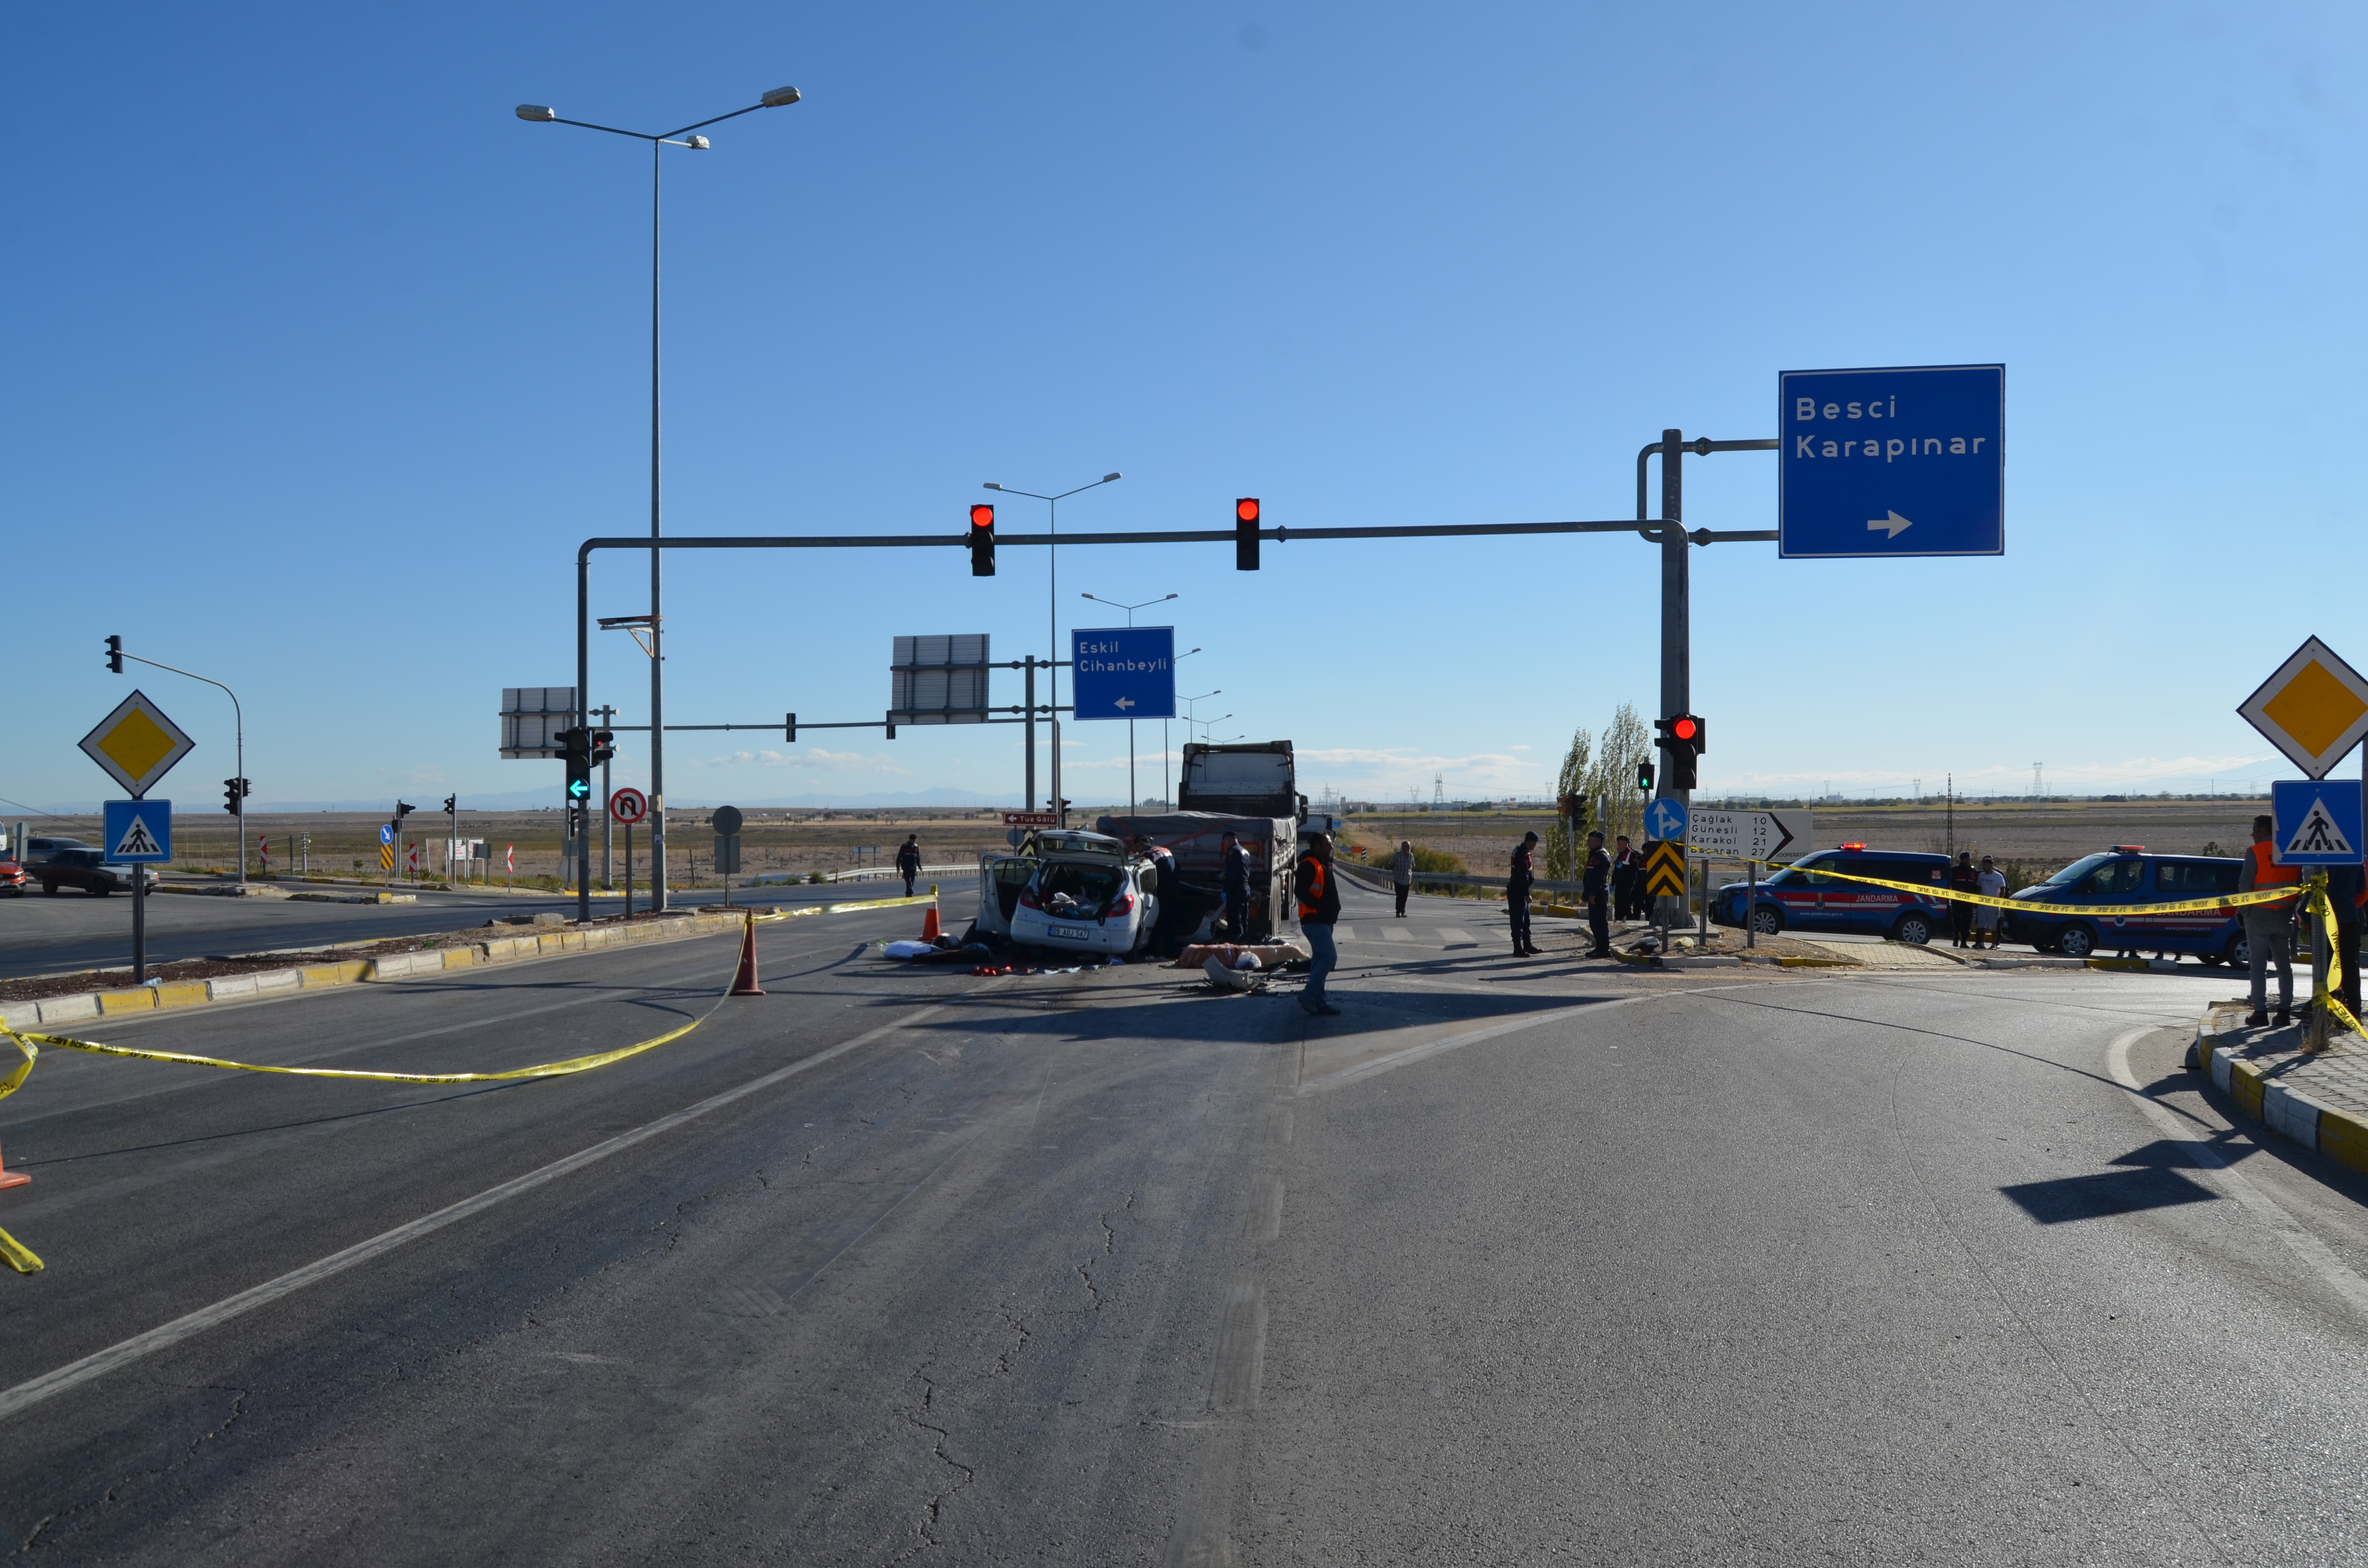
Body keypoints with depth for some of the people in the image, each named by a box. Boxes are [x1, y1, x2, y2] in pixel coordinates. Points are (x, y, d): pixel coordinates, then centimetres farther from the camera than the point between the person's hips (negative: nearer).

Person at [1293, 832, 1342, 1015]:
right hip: (1315, 920, -11)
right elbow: (1300, 891, -24)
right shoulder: (1309, 865, -14)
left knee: (1320, 959, 11)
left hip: (1323, 920, 11)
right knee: (1329, 956, -15)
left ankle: (1318, 1002, 14)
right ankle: (1308, 996, -11)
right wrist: (1320, 906, -24)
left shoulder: (1323, 865, 18)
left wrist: (1332, 908, 10)